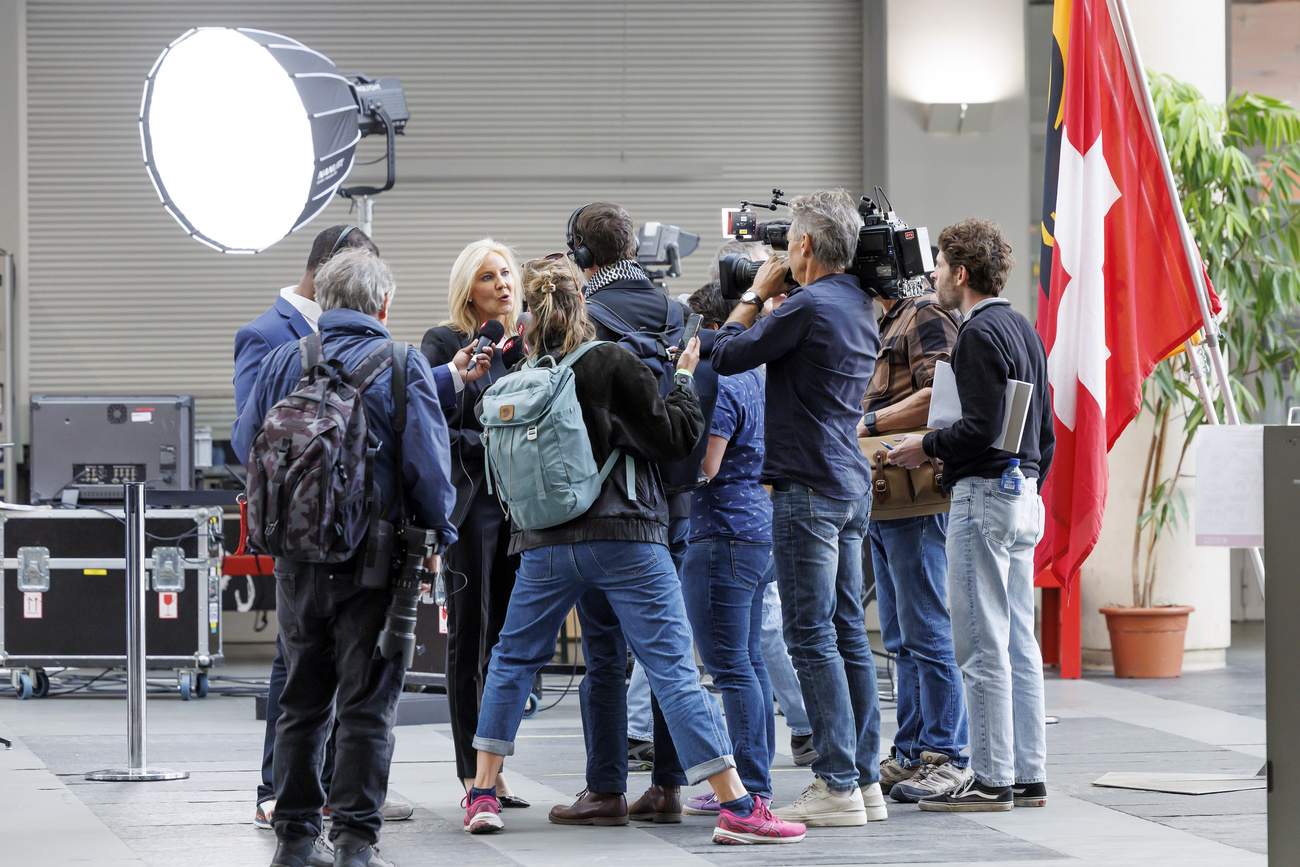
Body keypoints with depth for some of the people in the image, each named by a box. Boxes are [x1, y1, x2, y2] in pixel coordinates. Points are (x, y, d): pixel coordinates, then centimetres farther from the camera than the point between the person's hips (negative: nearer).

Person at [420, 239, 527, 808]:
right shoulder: (444, 343, -2)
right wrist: (490, 445, -16)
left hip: (518, 504, 6)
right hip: (470, 503, -6)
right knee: (469, 638, -1)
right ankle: (472, 772, 2)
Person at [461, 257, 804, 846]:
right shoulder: (610, 362, -7)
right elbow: (673, 438, -6)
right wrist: (684, 378, 8)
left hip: (546, 545, 3)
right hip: (625, 538, -3)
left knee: (513, 659, 20)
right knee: (673, 669, -6)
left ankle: (482, 795, 19)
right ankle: (737, 808, -9)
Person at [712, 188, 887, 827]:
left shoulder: (809, 306, -15)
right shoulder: (861, 308, 13)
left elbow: (728, 356, -10)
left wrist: (756, 292, 3)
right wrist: (774, 297, 18)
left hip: (809, 488, -9)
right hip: (853, 486, 9)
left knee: (813, 638, -7)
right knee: (848, 633, 11)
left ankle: (838, 787, -8)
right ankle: (865, 780, 12)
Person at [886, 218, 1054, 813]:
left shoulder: (979, 334, -13)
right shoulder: (1023, 329, 17)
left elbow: (984, 425, -21)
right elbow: (1045, 429, 19)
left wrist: (927, 447, -7)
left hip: (984, 496, -10)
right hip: (1024, 495, 10)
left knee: (982, 646, -7)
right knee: (1018, 642, 10)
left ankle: (992, 779, -6)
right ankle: (1029, 776, 11)